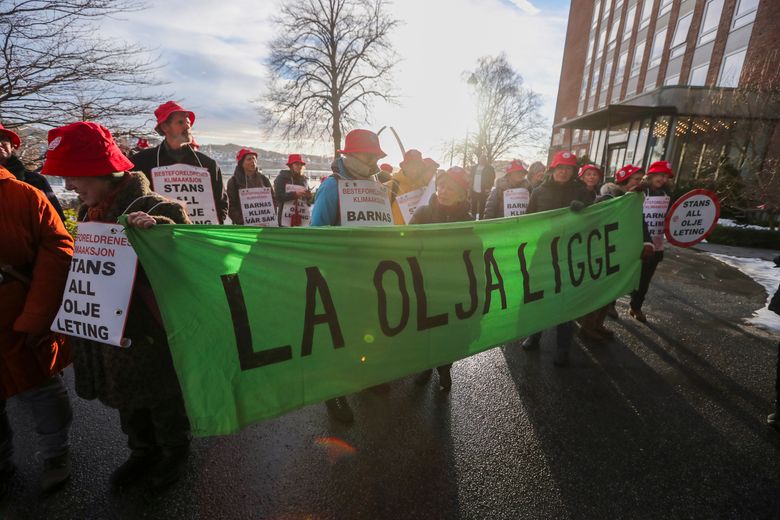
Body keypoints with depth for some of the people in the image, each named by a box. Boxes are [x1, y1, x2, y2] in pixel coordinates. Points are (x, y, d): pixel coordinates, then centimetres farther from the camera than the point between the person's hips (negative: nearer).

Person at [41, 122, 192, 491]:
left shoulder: (155, 210, -22)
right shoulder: (90, 211, 4)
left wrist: (159, 228, -37)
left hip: (149, 331, -7)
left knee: (162, 398, 14)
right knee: (127, 400, 24)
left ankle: (175, 450, 40)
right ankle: (143, 451, 47)